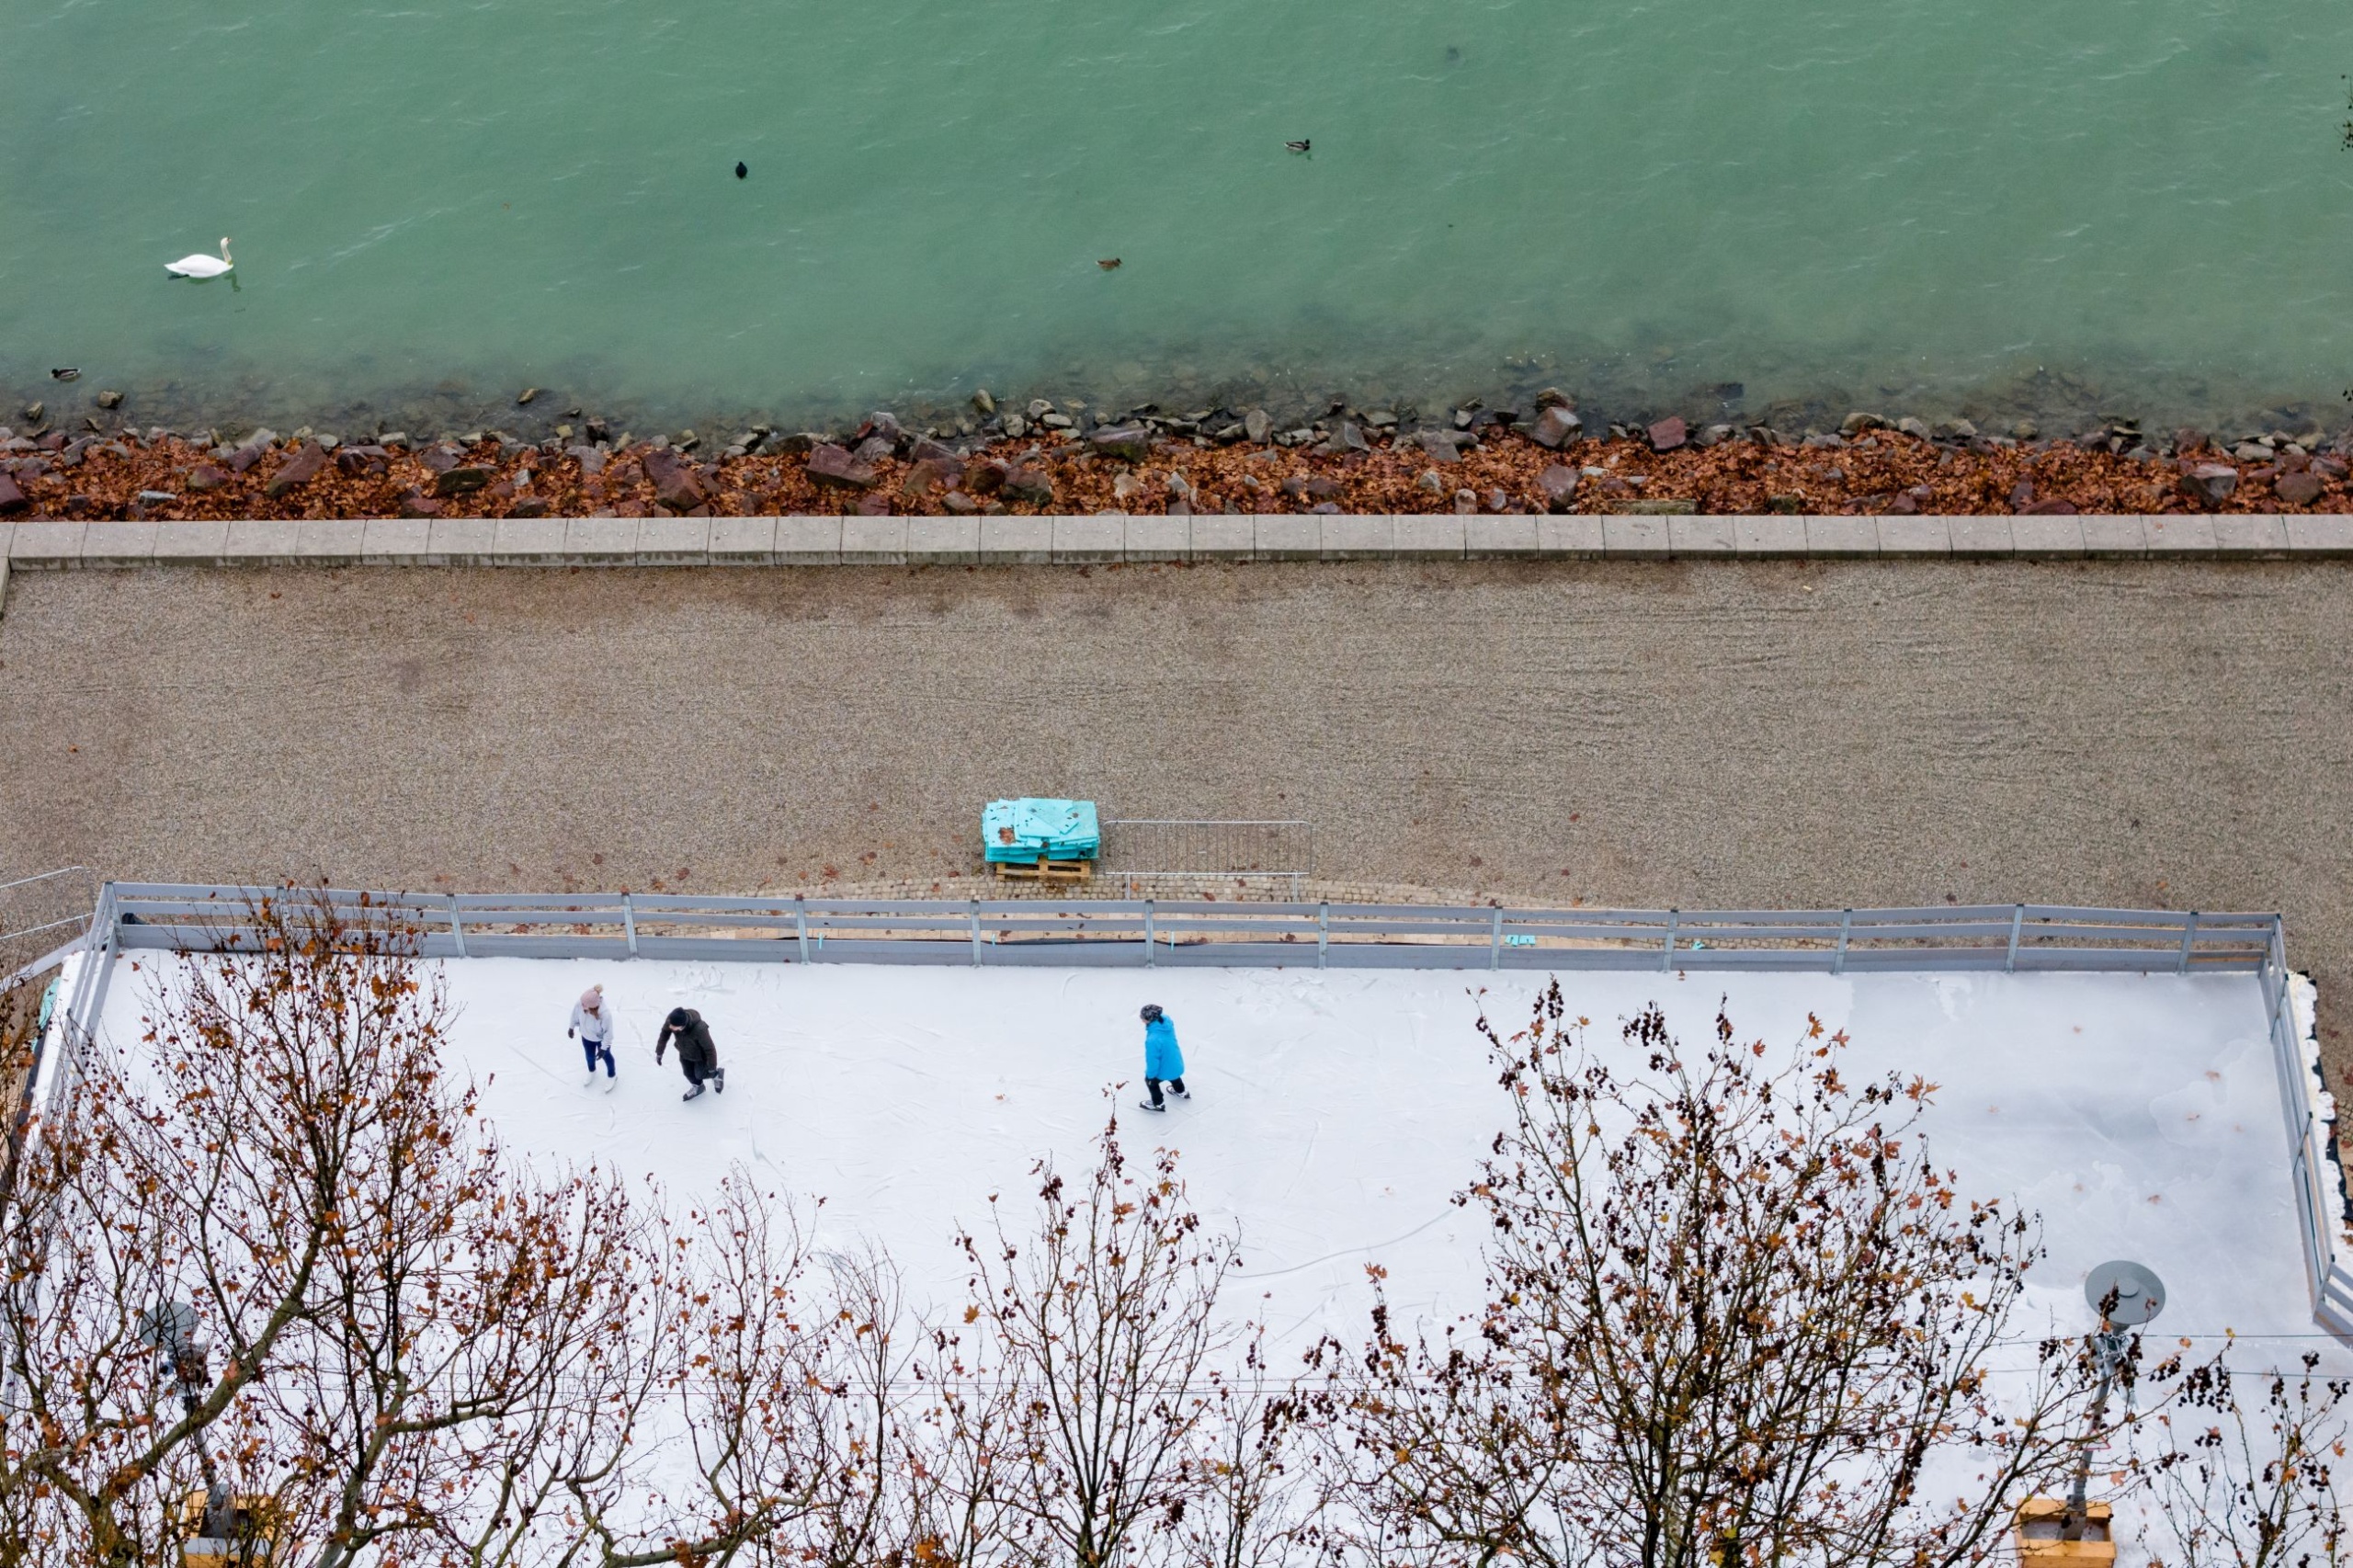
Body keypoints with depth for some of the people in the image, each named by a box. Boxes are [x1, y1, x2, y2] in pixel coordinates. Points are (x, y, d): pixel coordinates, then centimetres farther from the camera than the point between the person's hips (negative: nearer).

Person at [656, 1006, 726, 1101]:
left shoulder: (699, 1030, -47)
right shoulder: (671, 1019, -34)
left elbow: (710, 1049, -30)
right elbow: (664, 1034, -10)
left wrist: (712, 1068, -16)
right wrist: (659, 1052, -1)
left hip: (700, 1056, -4)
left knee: (699, 1074, 18)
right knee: (688, 1073, 22)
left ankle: (717, 1074, 49)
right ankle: (698, 1087, 54)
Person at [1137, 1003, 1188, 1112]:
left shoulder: (1153, 1040, -44)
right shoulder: (1166, 1020, -24)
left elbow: (1153, 1060, -28)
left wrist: (1150, 1074, -10)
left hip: (1165, 1069, -6)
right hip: (1176, 1062, 6)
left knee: (1151, 1081, 26)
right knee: (1173, 1074, 40)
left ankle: (1158, 1104, 51)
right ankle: (1181, 1092, 69)